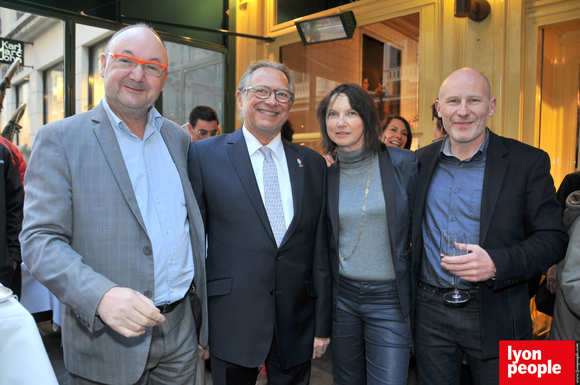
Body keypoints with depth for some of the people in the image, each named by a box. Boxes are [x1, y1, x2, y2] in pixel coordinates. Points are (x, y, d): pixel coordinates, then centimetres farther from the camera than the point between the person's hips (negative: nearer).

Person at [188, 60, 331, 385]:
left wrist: (323, 324, 5)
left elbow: (320, 250, 4)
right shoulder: (204, 155, -3)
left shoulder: (313, 163, 5)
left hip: (297, 325, 3)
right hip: (233, 322, -2)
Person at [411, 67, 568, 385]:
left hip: (495, 317, -2)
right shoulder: (420, 162, 3)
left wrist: (497, 263, -23)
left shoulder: (528, 162, -6)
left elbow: (553, 238, -8)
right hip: (431, 311, 3)